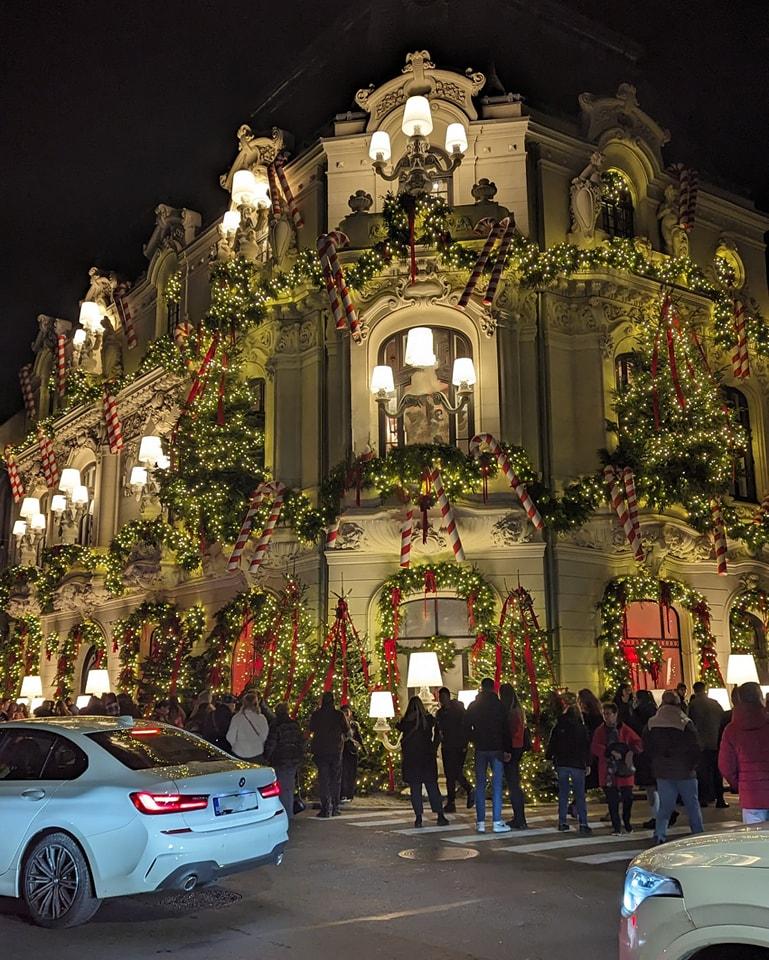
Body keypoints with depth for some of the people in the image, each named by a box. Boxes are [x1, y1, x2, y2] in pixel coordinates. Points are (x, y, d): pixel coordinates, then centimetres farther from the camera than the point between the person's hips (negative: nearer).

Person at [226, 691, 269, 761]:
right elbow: (264, 737, 2)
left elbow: (230, 738, -6)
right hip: (257, 754, 1)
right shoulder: (262, 719, -10)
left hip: (239, 753, -1)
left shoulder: (236, 718, -14)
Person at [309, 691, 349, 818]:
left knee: (323, 779, 2)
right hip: (336, 750, 0)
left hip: (320, 751, 0)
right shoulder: (339, 714, -6)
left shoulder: (316, 715, -4)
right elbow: (347, 731, 3)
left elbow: (311, 730, 12)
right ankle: (334, 808, 9)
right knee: (335, 779, 10)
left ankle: (326, 808, -5)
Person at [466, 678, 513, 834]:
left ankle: (480, 822, 5)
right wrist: (508, 749, -1)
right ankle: (497, 822, -4)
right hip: (497, 749, -2)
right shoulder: (498, 705, -3)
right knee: (497, 784, 0)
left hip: (480, 749, 2)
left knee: (480, 784, 6)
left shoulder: (473, 706, 3)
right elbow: (505, 729, -4)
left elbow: (467, 727, 6)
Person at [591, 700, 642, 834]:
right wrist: (610, 752, -21)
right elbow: (595, 748, -8)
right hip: (607, 772, 0)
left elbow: (639, 743, -1)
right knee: (612, 800, 1)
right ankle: (616, 826, 14)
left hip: (625, 770, 0)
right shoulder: (600, 731, 4)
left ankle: (626, 822, 28)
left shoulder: (625, 730, 1)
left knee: (628, 798, 4)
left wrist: (631, 751, -20)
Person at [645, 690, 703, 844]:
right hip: (684, 772, -3)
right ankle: (698, 835, 16)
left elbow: (647, 747, 6)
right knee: (692, 804, 11)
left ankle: (660, 835, 3)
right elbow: (696, 748, -11)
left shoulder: (652, 724, -1)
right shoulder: (685, 723, -13)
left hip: (662, 772, 3)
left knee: (665, 805, 10)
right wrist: (692, 765, 4)